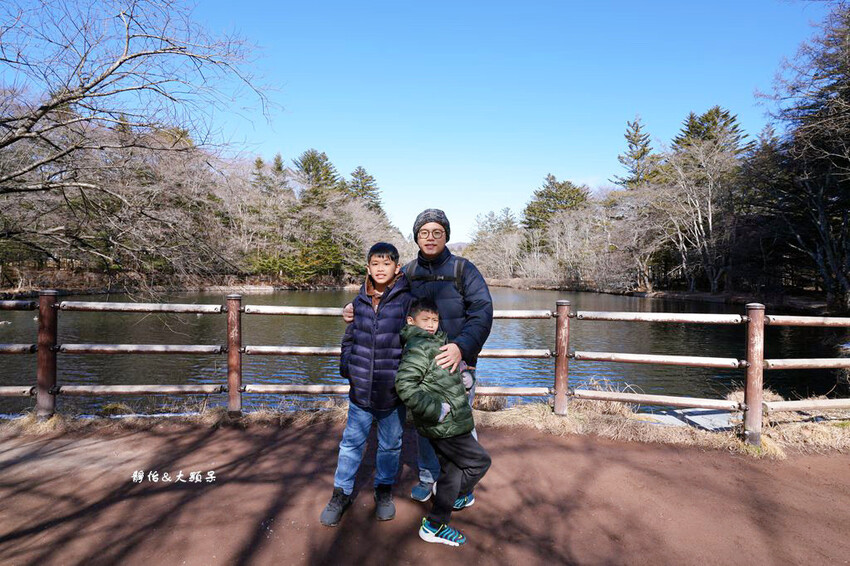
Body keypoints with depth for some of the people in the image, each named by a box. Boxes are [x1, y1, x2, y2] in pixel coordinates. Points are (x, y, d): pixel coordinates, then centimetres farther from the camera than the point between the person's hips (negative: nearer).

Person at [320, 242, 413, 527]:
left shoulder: (406, 300, -8)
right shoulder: (360, 302, 3)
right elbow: (349, 338, 15)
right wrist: (346, 366, 4)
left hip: (393, 390, -2)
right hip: (360, 387, 2)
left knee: (390, 444, 16)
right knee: (352, 442, 12)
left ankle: (384, 490, 38)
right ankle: (341, 493, 31)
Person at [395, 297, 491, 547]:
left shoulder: (434, 343, 13)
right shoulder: (419, 347, -19)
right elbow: (405, 386, -28)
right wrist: (435, 410, -25)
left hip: (442, 424, 10)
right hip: (446, 426, -10)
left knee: (451, 469, 19)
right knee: (480, 461, 5)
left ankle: (436, 525, 35)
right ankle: (456, 494, 26)